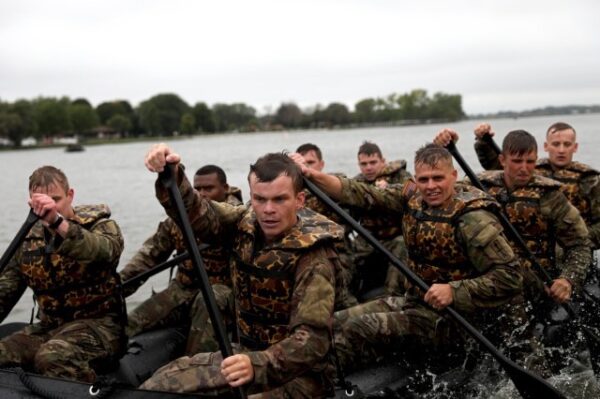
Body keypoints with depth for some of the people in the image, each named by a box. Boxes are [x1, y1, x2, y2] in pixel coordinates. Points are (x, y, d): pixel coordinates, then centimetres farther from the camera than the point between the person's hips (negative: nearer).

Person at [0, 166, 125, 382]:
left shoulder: (101, 226, -5)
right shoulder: (30, 240, 10)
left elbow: (103, 250, -31)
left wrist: (57, 221, -46)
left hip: (98, 324, -5)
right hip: (48, 327, 5)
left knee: (51, 358, -34)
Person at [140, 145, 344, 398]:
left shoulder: (314, 259, -22)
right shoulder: (247, 223, -3)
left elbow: (313, 338, -30)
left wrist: (257, 365, -46)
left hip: (295, 371, -7)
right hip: (249, 356, 7)